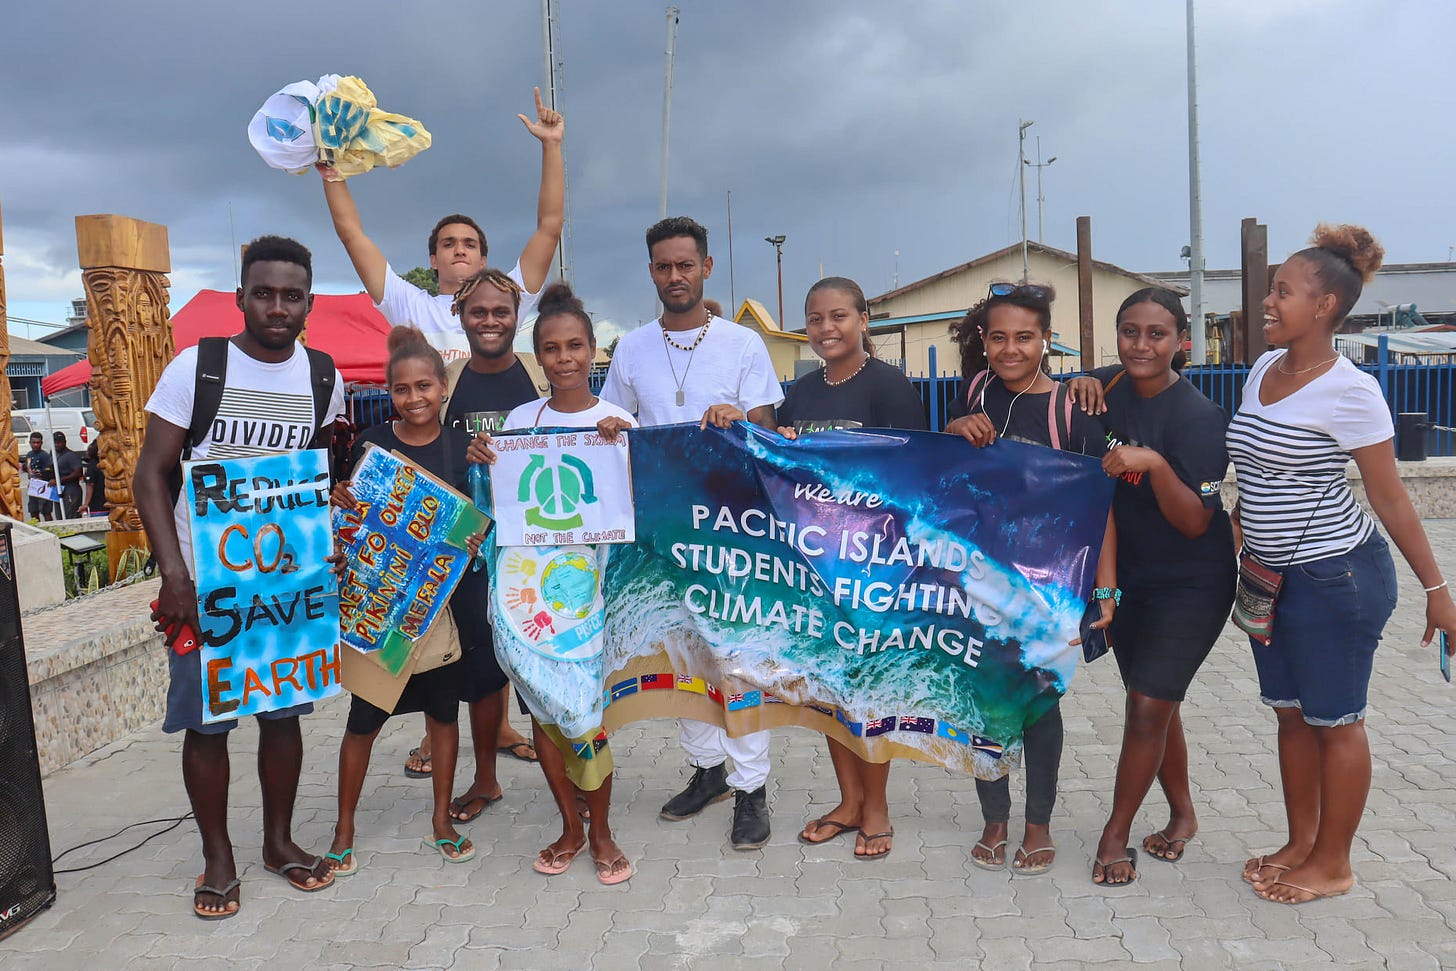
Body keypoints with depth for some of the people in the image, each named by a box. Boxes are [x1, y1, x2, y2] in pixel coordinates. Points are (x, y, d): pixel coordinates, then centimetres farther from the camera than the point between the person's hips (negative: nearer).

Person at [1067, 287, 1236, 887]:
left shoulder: (1198, 417, -19)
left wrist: (1155, 464, -37)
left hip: (1191, 585, -6)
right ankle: (1182, 814, 36)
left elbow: (1195, 522, -21)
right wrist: (1080, 387, -9)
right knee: (1156, 706, 16)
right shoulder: (1109, 389, -3)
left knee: (1148, 707, -6)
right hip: (1126, 577, 6)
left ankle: (1115, 834, 12)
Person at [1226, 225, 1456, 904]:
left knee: (1334, 721, 6)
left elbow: (1390, 498, -13)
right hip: (1270, 575, 8)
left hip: (1335, 577, -8)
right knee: (1290, 714, 17)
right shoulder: (1263, 370, 5)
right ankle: (1300, 843, 32)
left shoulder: (1349, 392, -17)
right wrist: (1238, 528, 17)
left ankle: (1331, 865, 22)